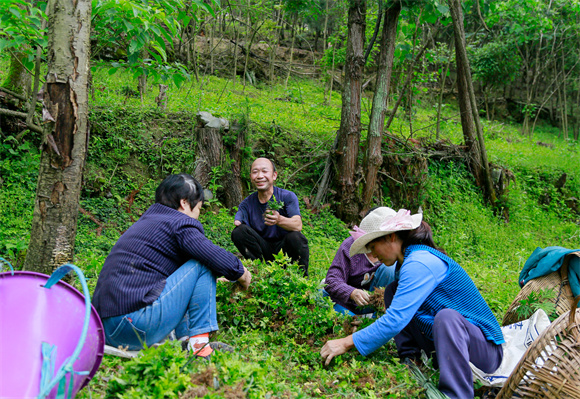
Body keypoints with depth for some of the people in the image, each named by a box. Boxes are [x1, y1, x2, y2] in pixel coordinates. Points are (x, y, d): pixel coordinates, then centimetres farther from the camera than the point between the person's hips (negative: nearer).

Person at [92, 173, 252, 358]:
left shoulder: (145, 221, 23)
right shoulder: (180, 224, -5)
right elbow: (223, 262, -11)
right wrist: (243, 275, 12)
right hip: (137, 327, -9)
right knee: (203, 265, -1)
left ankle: (185, 338, 16)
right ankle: (198, 343, -1)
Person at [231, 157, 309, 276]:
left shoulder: (288, 196, -8)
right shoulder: (247, 204, 2)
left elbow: (298, 225, -24)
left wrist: (279, 220, -46)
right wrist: (237, 224, -36)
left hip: (285, 249, -2)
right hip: (263, 251, 2)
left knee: (295, 236, -35)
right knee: (239, 231, -21)